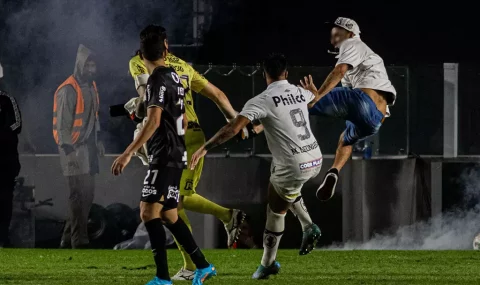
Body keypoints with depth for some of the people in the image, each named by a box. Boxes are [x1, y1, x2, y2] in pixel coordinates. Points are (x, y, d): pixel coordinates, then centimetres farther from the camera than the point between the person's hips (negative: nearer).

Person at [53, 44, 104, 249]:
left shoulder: (91, 86, 13)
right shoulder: (68, 90, -15)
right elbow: (62, 123, -16)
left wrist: (97, 141, 22)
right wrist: (68, 150, -19)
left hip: (89, 147, 9)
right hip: (74, 148, -9)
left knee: (87, 195, 9)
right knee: (79, 195, -10)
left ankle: (69, 238, 17)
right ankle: (79, 241, -8)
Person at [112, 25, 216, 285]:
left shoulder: (158, 80, -14)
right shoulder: (175, 77, 13)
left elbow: (154, 121, -25)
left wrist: (128, 153, -28)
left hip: (164, 156, -9)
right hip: (176, 156, 9)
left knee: (149, 212, -13)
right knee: (169, 215, 15)